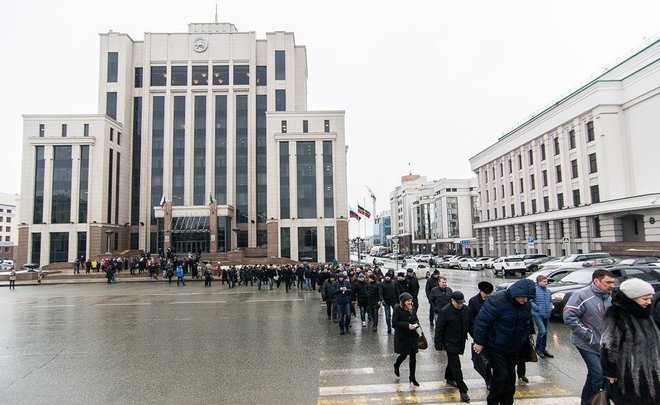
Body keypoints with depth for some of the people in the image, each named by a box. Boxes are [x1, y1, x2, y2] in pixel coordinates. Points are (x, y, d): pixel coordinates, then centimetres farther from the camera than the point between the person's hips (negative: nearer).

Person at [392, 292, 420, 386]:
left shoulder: (412, 308, -1)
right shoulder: (398, 310, -15)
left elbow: (416, 319, 11)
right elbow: (394, 323, -17)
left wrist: (416, 324, -12)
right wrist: (407, 325, -24)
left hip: (412, 336, 4)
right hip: (402, 337, -4)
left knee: (413, 356, 7)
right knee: (404, 355, 5)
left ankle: (412, 377, 22)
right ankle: (396, 365, 40)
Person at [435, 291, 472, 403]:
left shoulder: (466, 309, -4)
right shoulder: (445, 311, -20)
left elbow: (470, 325, 10)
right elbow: (439, 329, -14)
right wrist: (439, 345, -13)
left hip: (460, 342, 6)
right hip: (450, 343, -6)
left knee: (452, 361, 23)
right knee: (456, 366, -6)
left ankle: (449, 378, 45)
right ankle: (463, 390, -1)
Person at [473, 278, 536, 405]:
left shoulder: (526, 305, -4)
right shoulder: (497, 301, -26)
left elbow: (526, 324, 14)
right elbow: (482, 321, -22)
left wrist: (523, 342, 17)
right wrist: (479, 342, -17)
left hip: (513, 348, 7)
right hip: (495, 346, -7)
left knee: (510, 376, 15)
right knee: (501, 375, -9)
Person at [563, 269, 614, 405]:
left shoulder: (609, 298, 6)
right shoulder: (582, 295, -17)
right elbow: (569, 317, -21)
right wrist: (588, 335, -20)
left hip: (603, 344, 7)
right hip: (587, 344, -7)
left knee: (593, 375, 16)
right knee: (599, 375, -12)